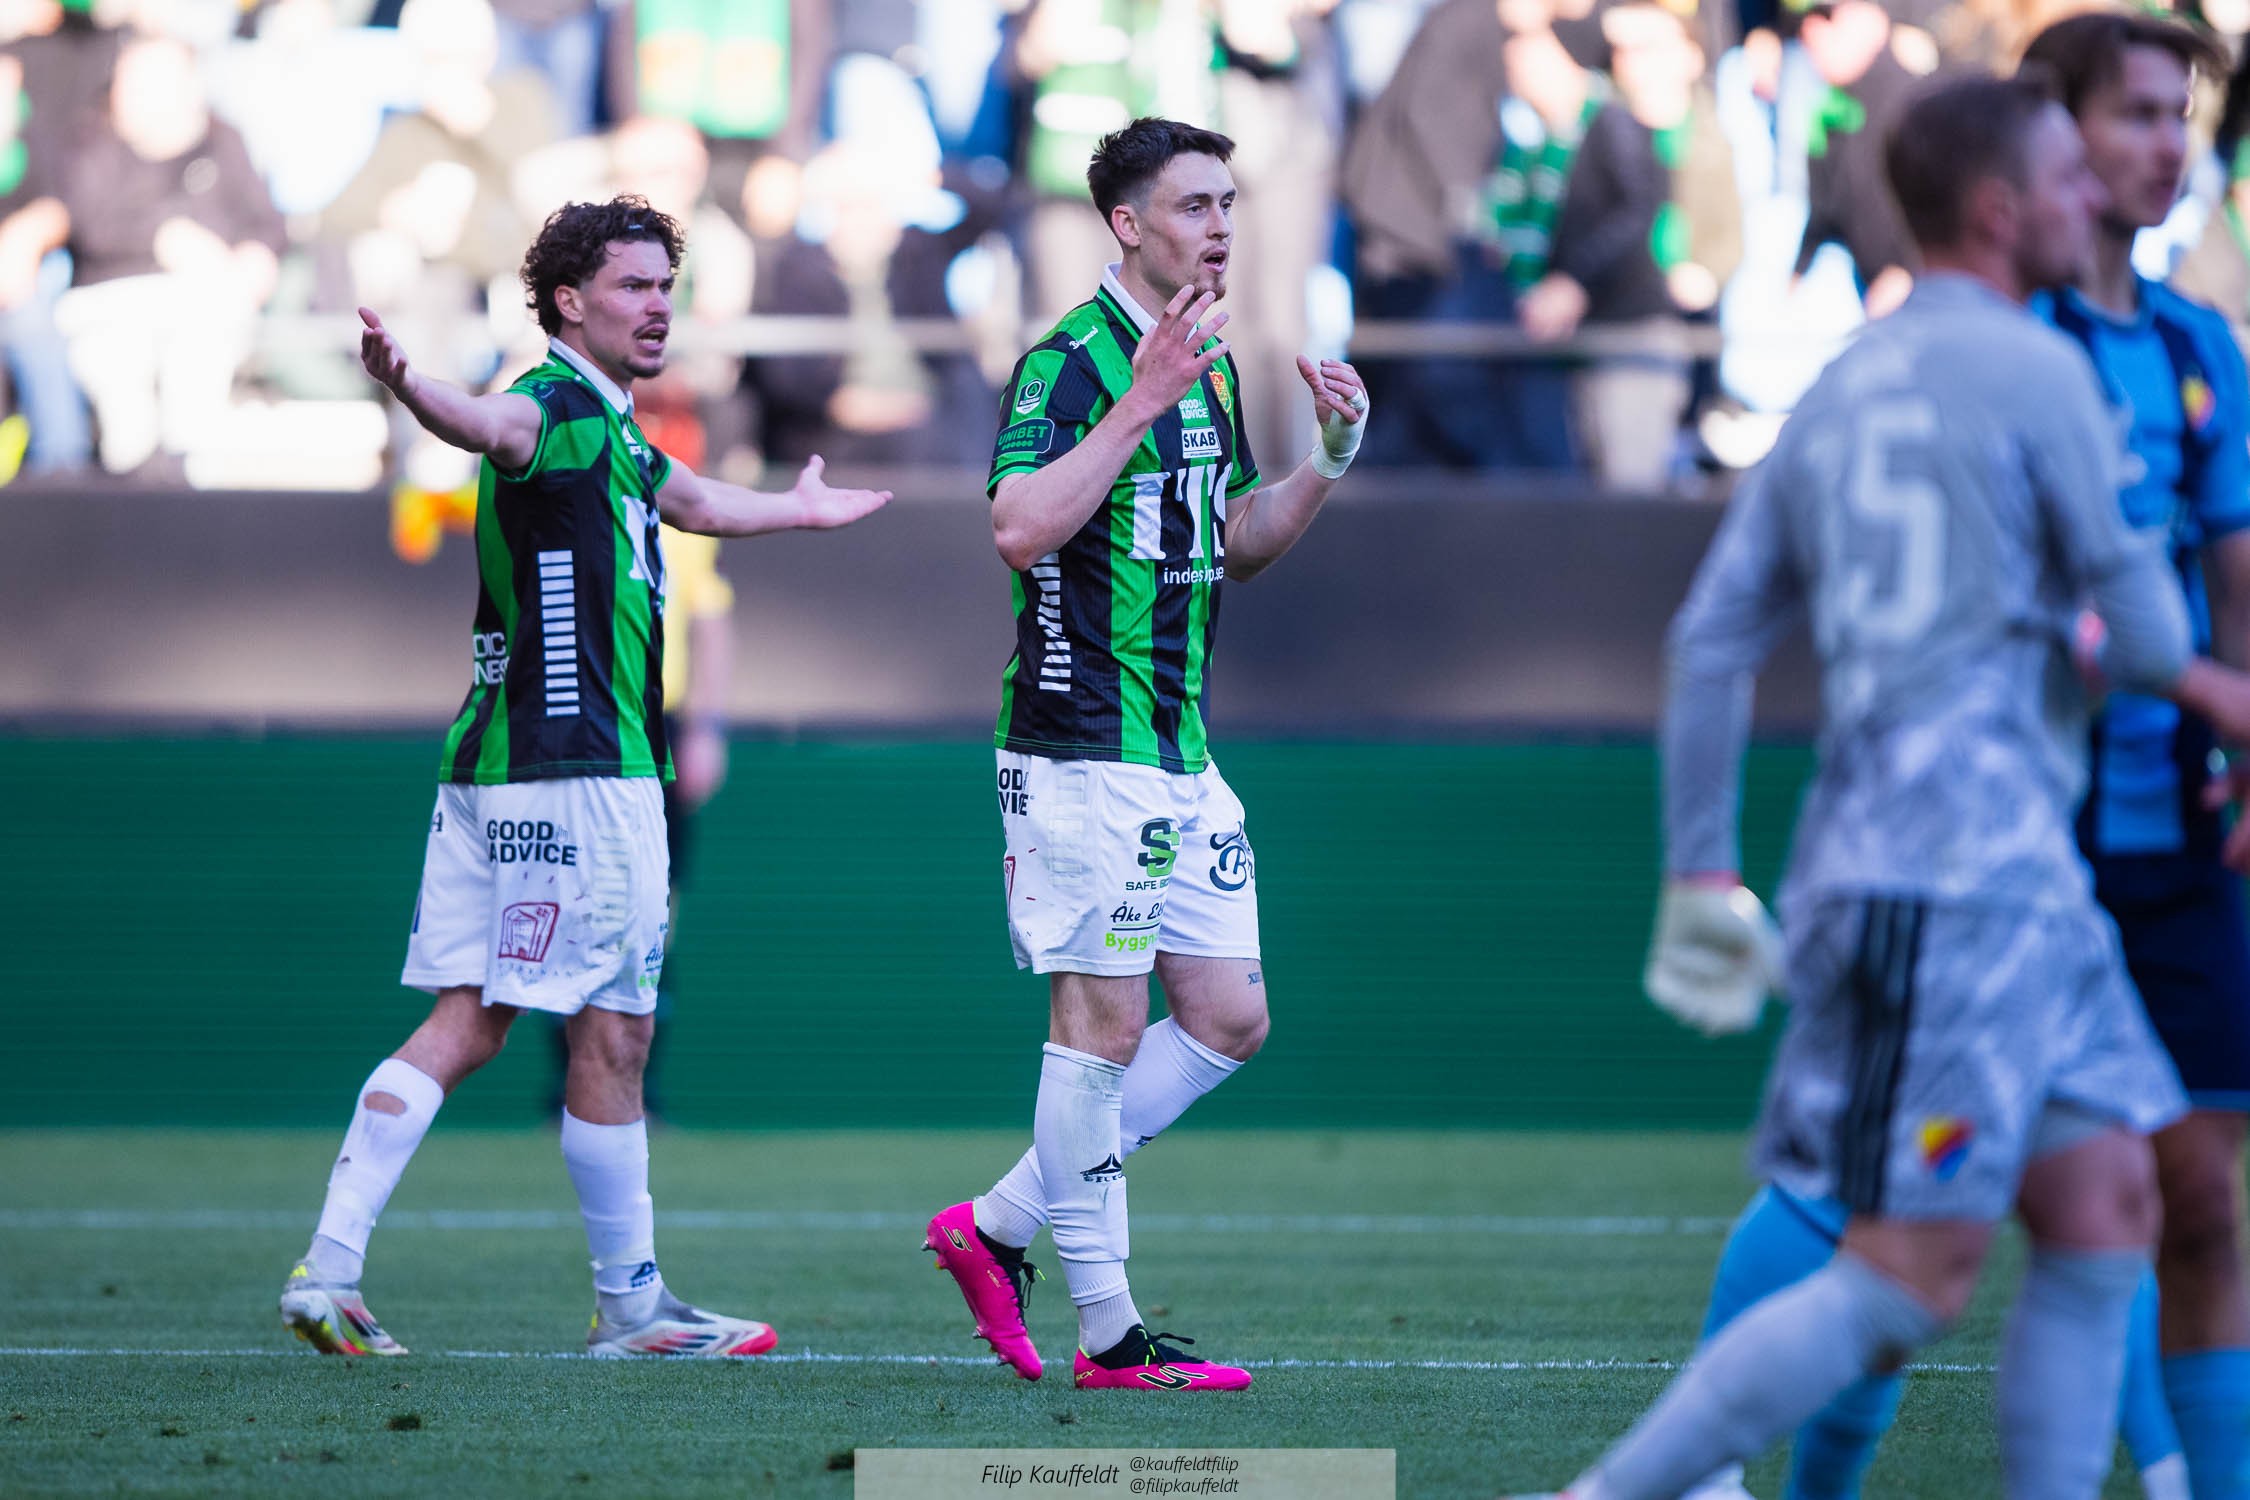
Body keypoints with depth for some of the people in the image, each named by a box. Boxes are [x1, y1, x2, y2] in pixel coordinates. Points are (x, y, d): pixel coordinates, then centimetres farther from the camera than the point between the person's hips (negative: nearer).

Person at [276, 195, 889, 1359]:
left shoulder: (611, 430, 20)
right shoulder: (558, 406, -11)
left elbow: (686, 498, 42)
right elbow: (491, 426, -35)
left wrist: (798, 509, 61)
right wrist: (410, 387, -59)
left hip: (496, 769, 10)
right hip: (578, 772, -10)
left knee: (466, 1024, 6)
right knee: (613, 1037, 0)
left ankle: (328, 1269, 0)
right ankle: (630, 1303, 9)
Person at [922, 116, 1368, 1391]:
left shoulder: (1211, 367, 15)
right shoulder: (1069, 361, -12)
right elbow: (1020, 528, -26)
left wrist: (1330, 460, 8)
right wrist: (1143, 402, -27)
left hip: (1183, 755, 9)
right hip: (1085, 749, -9)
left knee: (1230, 1018, 8)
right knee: (1105, 1019, -5)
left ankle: (1002, 1225, 17)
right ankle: (1109, 1332, 0)